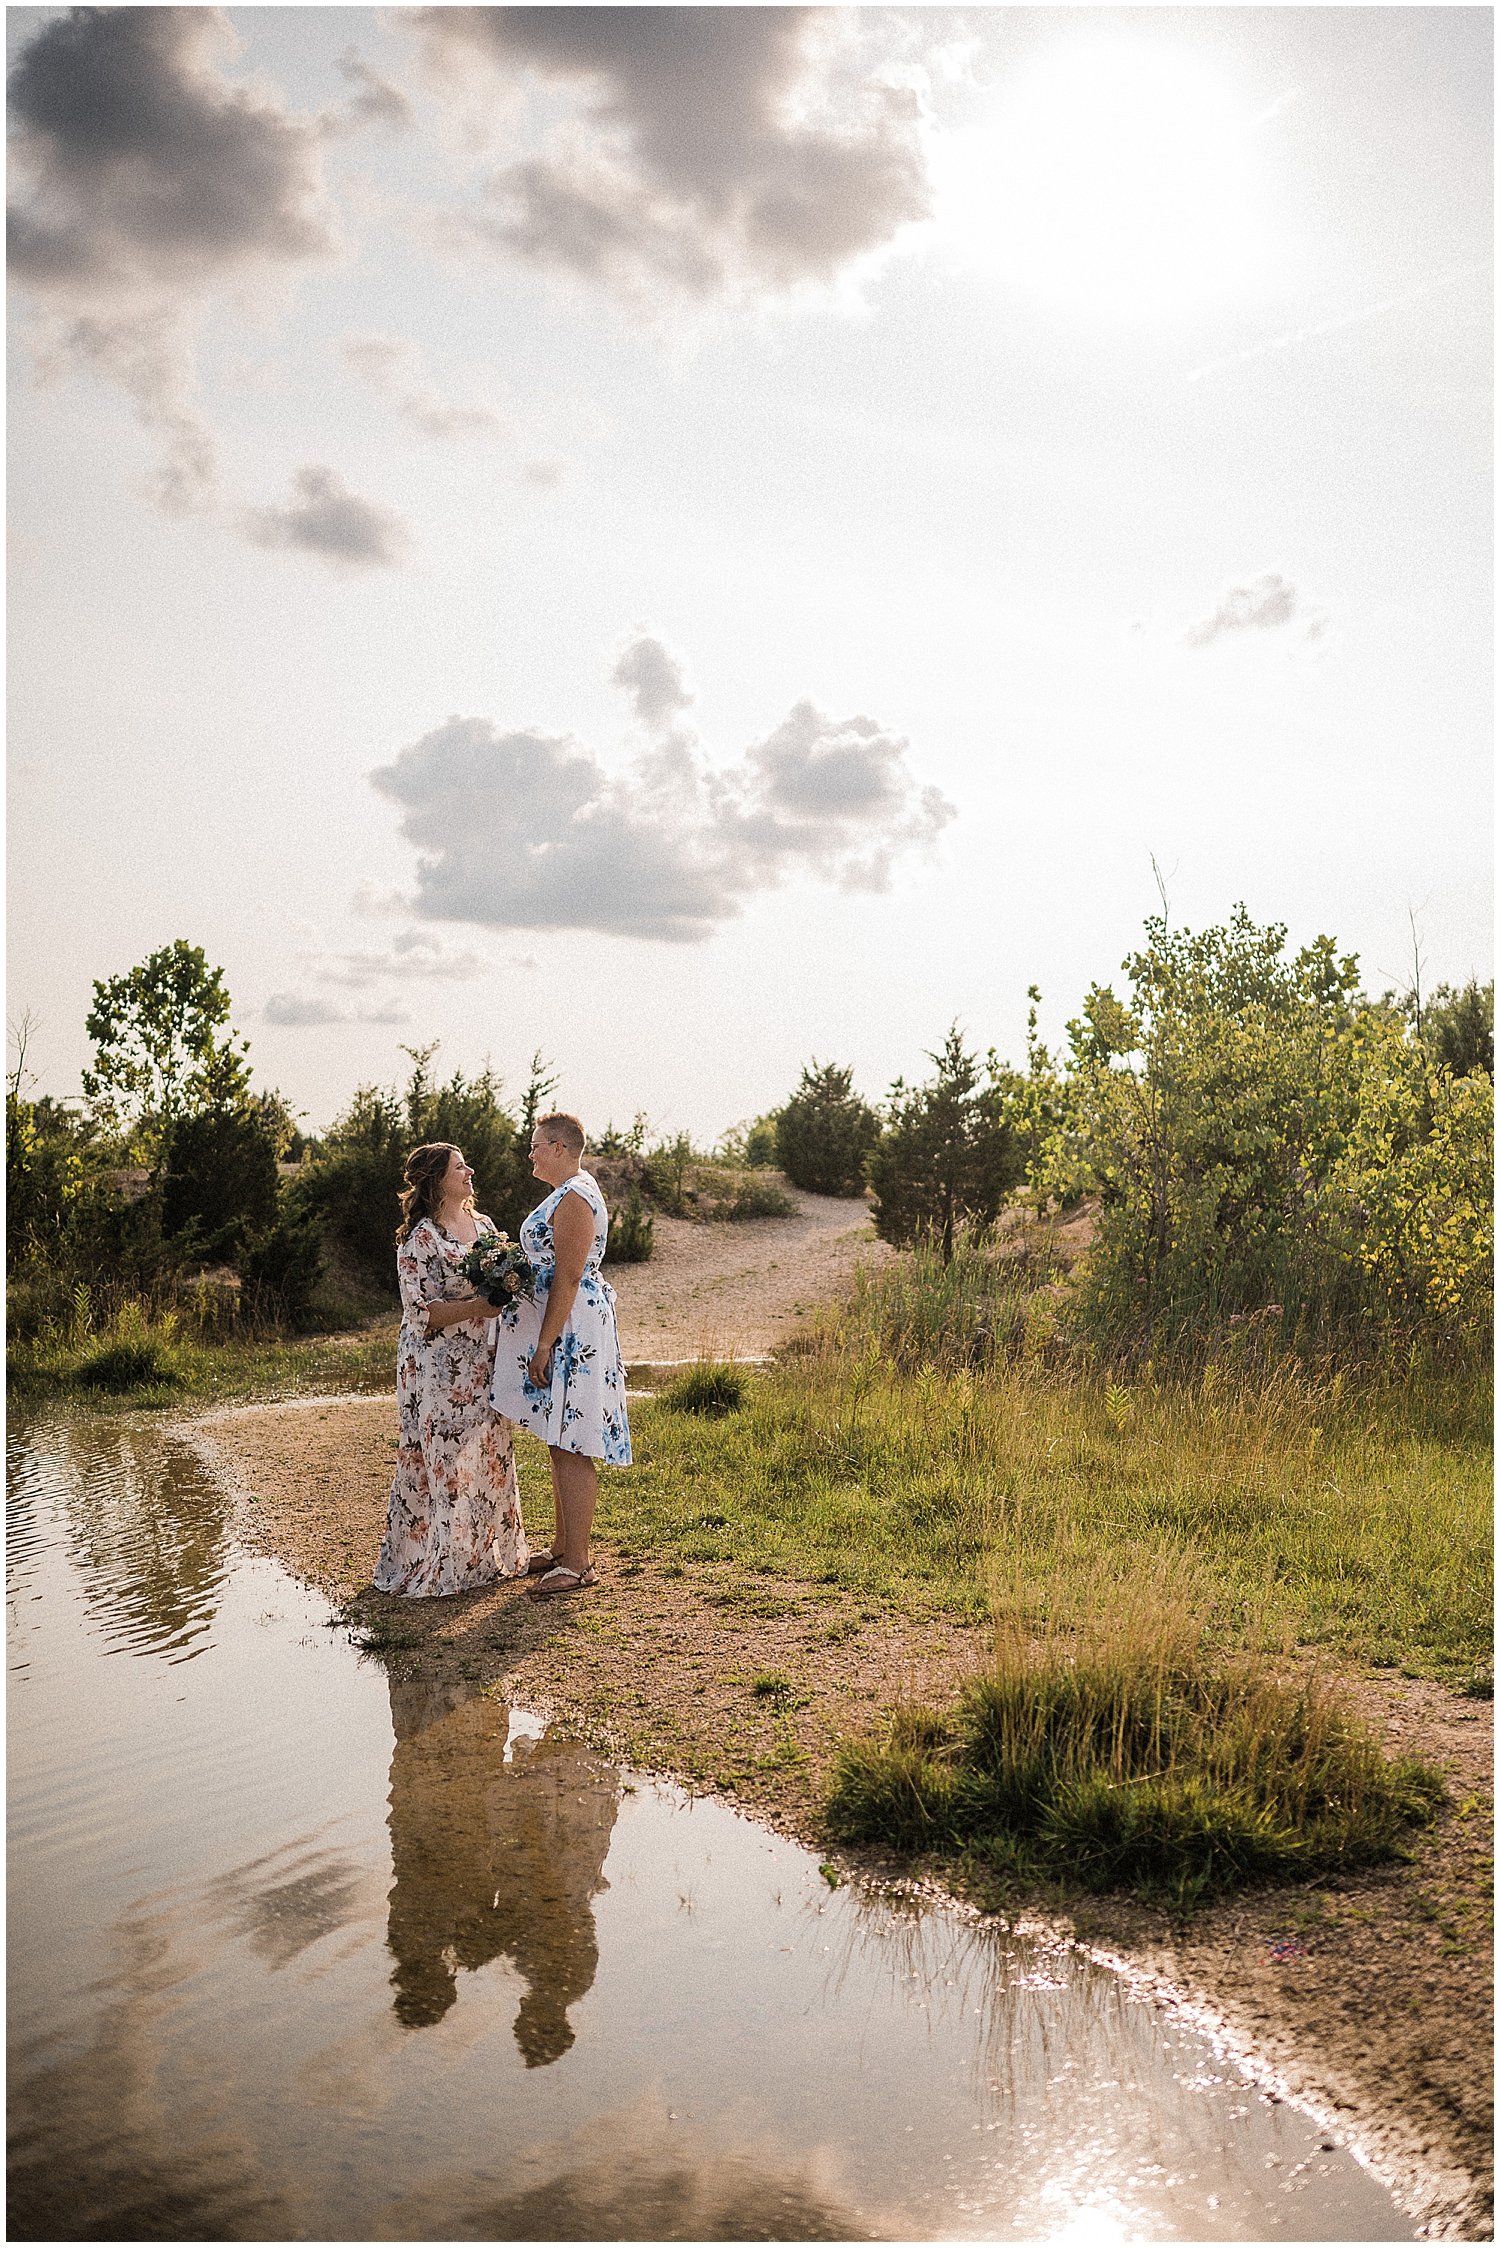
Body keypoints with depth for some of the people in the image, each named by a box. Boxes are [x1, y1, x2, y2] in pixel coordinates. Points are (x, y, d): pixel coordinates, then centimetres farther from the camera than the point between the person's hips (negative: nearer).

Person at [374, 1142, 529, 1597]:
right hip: (439, 1370, -7)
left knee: (488, 1457, 12)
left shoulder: (482, 1224, 10)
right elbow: (422, 1315, -17)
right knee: (444, 1461, -1)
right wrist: (482, 1305, -25)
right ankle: (439, 1565, 10)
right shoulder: (419, 1240, -13)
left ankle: (485, 1554, 24)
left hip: (482, 1365, 7)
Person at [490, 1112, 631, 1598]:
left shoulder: (574, 1198, -16)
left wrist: (544, 1345, -22)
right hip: (559, 1328, 11)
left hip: (570, 1327, -11)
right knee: (561, 1444, 15)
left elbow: (567, 1279, -21)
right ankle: (562, 1550, 23)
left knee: (569, 1448, -8)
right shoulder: (566, 1194, 18)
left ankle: (576, 1563, -5)